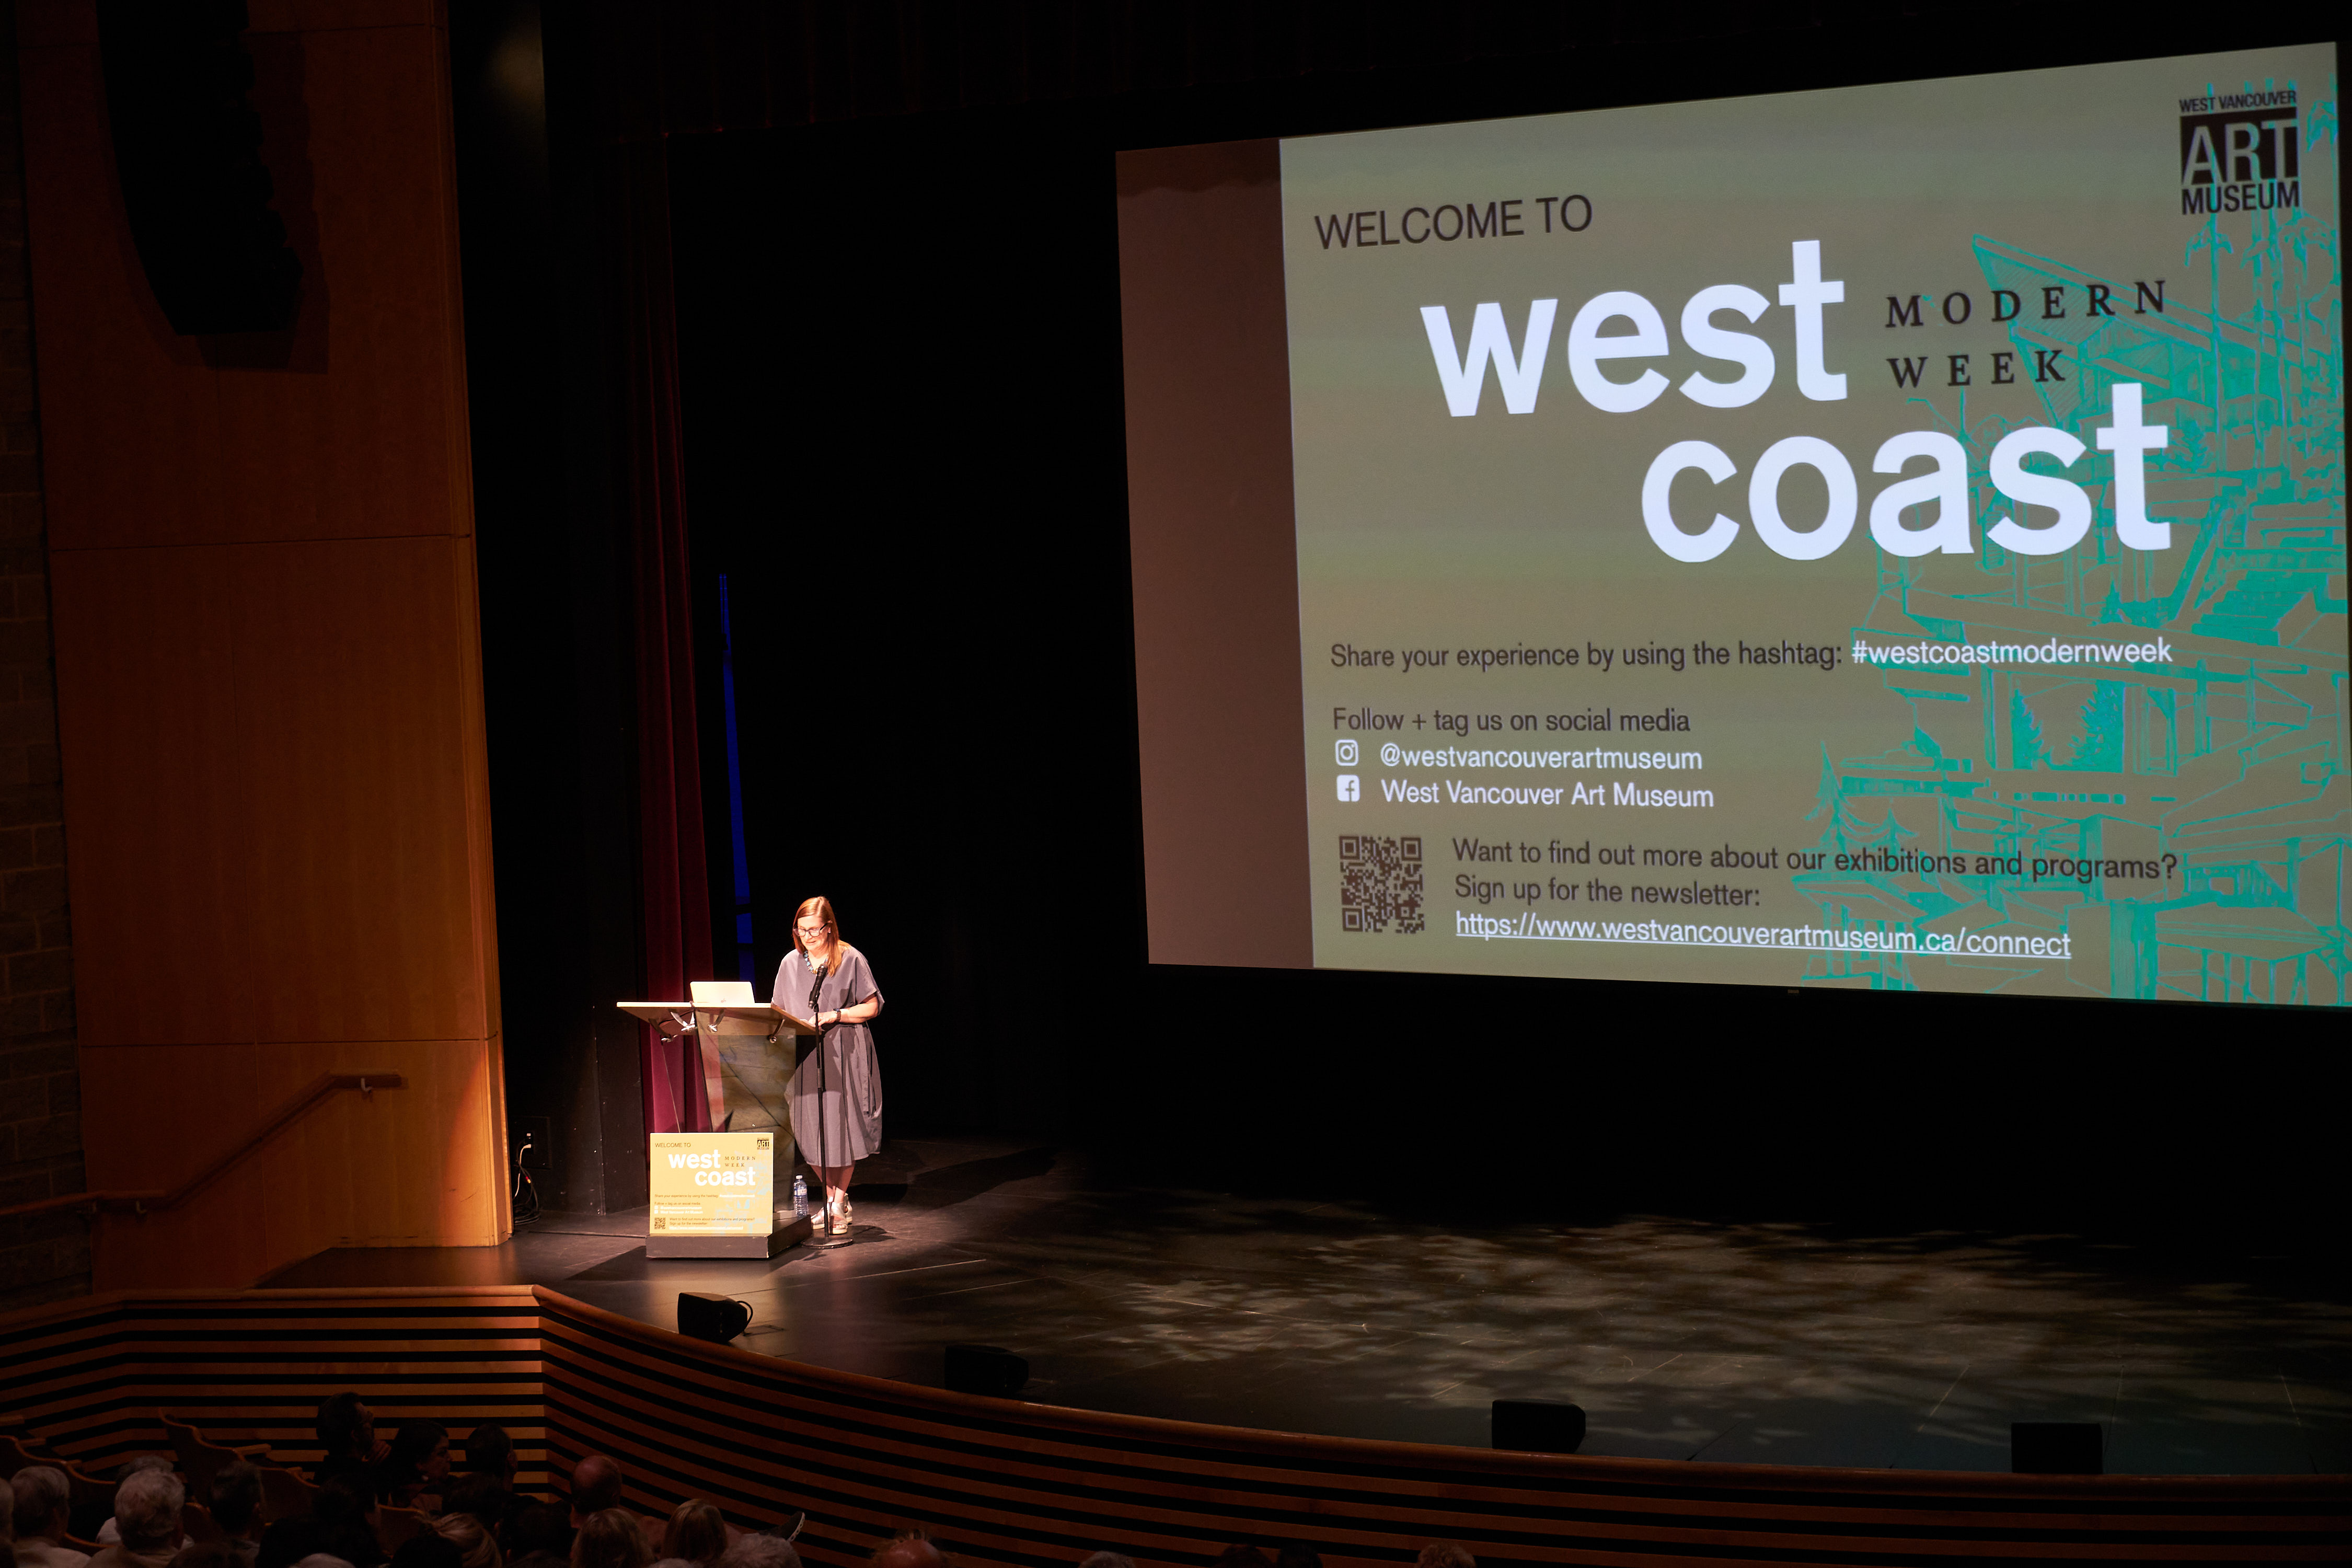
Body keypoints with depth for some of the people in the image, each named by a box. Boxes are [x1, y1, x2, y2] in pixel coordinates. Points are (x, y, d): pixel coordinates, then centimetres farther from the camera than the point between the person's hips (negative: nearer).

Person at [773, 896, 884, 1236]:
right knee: (811, 1132, 2)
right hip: (804, 1058, 4)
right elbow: (779, 1011, 16)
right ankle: (833, 1199, 20)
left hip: (843, 1057, -4)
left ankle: (838, 1204, 8)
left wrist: (833, 1016, -13)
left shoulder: (851, 959, -2)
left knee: (842, 1129, -4)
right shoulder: (791, 963, 10)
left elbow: (871, 1007, -3)